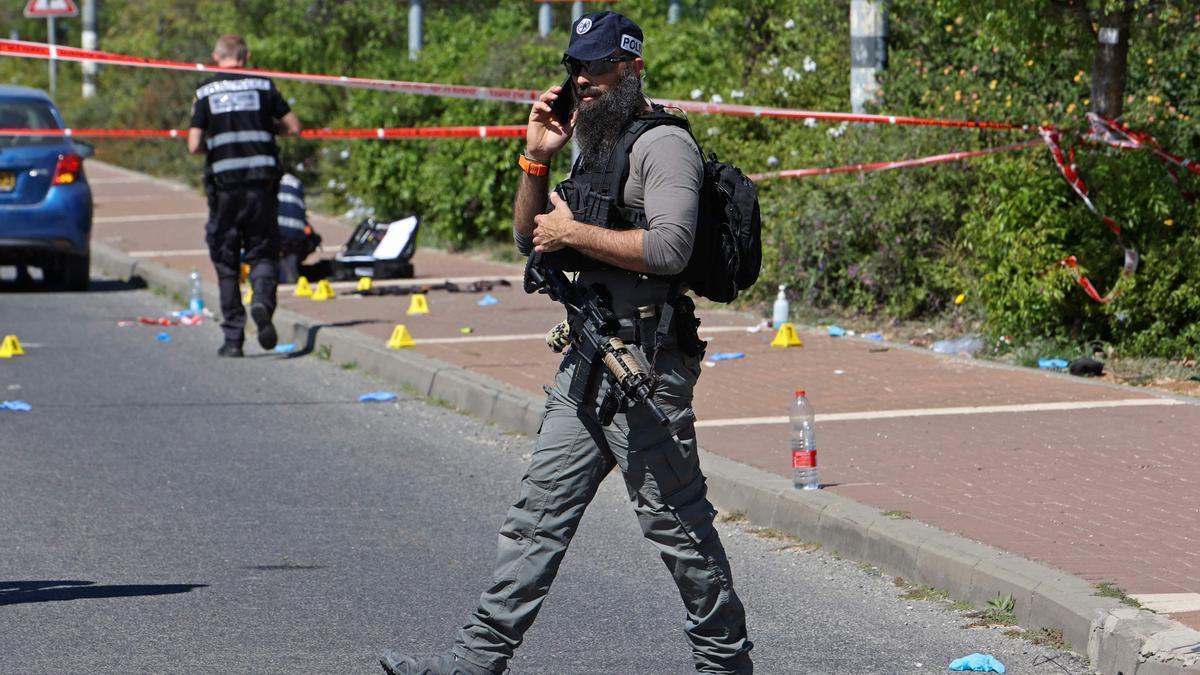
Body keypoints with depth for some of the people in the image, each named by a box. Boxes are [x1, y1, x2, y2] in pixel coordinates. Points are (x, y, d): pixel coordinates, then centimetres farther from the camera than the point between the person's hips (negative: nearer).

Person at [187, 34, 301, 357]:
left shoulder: (205, 92, 2)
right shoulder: (263, 86, 3)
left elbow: (194, 145, -4)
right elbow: (294, 127, 3)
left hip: (223, 184, 0)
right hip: (261, 182, 0)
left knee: (226, 263, 9)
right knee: (263, 253, 8)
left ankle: (233, 338, 7)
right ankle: (262, 301, -23)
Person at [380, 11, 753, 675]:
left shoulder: (664, 145, -10)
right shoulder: (594, 148, 19)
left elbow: (669, 247, -22)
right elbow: (528, 239, 21)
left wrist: (573, 233, -13)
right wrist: (536, 160, 6)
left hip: (644, 366, -9)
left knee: (677, 522, -1)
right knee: (538, 513, 6)